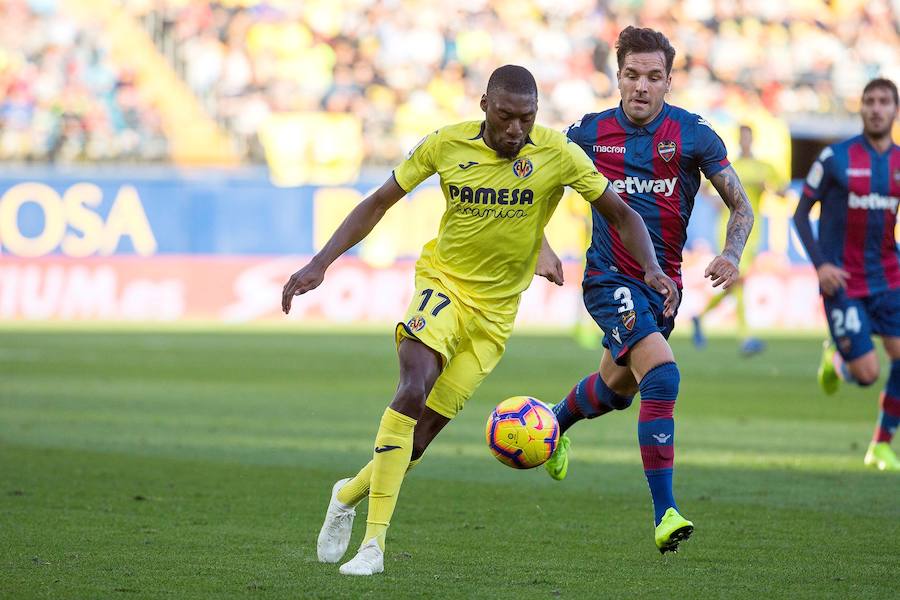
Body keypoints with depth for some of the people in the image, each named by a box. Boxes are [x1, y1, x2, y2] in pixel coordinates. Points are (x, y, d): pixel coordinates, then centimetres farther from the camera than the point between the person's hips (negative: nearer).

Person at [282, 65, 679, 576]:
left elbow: (621, 213, -3)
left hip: (496, 309, 1)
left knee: (426, 427, -2)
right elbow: (378, 203, 2)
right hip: (443, 283, -1)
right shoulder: (446, 145, -8)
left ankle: (349, 496, 27)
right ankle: (373, 543, -27)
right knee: (415, 388, -28)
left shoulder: (557, 154, -10)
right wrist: (320, 264, -6)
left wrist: (652, 270, -20)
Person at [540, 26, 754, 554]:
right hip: (610, 278, -4)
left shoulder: (694, 135, -6)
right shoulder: (590, 133, -5)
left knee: (616, 389, 22)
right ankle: (665, 513, -25)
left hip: (664, 282, 4)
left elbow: (741, 205, -4)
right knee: (662, 374, -25)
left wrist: (732, 255, -22)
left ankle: (556, 422, 57)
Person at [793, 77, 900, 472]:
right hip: (842, 283, -4)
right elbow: (800, 214, -2)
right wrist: (820, 264, -14)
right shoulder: (835, 158, -8)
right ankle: (836, 359, 27)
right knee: (867, 374, -10)